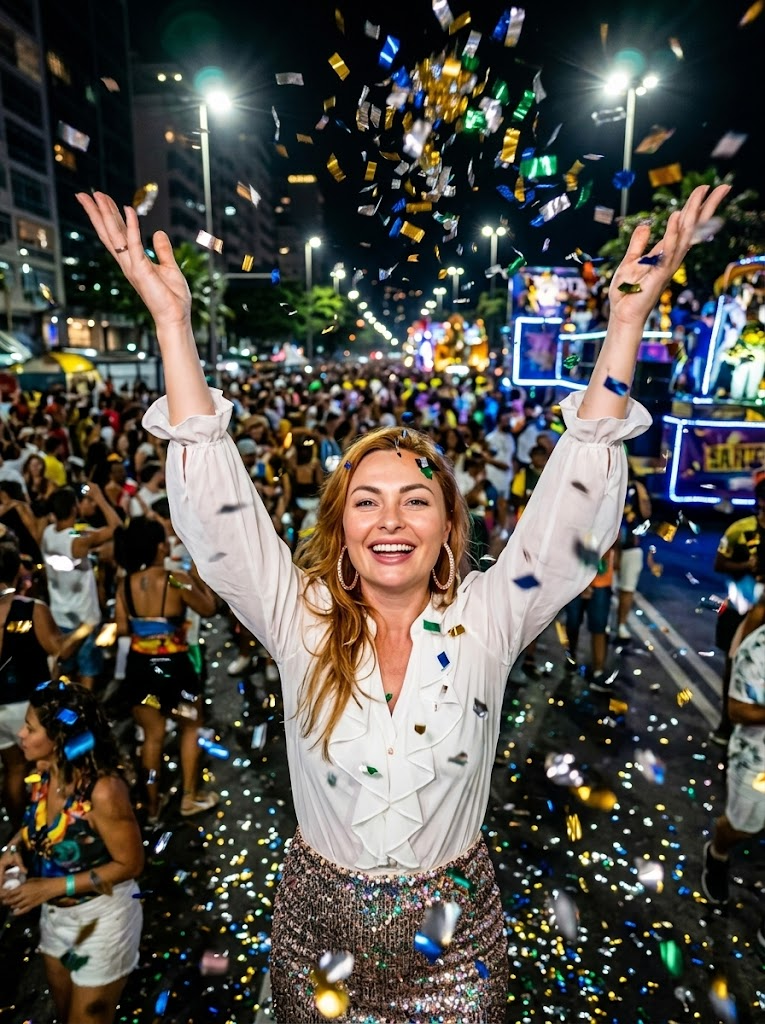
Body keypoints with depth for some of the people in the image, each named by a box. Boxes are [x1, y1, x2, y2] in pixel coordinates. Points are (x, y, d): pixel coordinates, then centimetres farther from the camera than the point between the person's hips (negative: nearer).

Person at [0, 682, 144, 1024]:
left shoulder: (103, 790, -35)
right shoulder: (44, 772, -13)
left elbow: (129, 864, -24)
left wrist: (52, 886, -24)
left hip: (101, 919, -7)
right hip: (55, 913, 7)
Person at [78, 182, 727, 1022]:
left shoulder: (485, 623, -15)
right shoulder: (301, 623, -15)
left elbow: (576, 504, -23)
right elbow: (214, 503, -22)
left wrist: (627, 323, -29)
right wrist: (171, 320, -27)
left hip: (453, 938, 0)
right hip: (316, 922, 1)